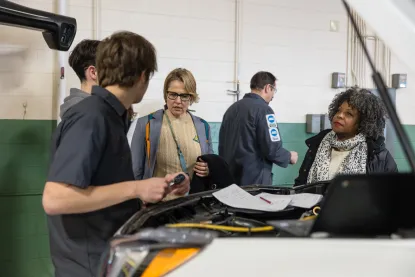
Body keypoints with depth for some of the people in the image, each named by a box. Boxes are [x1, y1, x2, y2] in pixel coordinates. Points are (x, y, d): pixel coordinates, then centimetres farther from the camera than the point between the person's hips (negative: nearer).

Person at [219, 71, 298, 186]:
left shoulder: (232, 108, 11)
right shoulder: (263, 109, -12)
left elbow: (222, 145, 15)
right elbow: (272, 149, -17)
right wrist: (289, 156, 1)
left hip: (231, 177, 8)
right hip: (254, 180, -7)